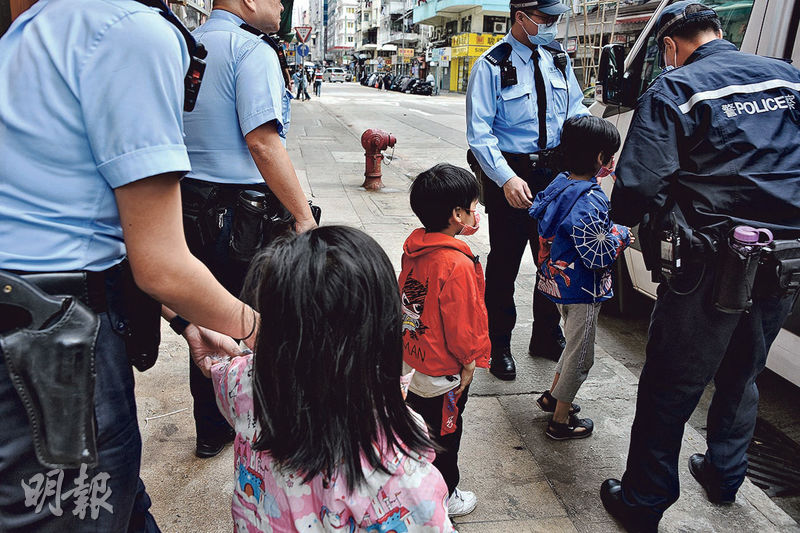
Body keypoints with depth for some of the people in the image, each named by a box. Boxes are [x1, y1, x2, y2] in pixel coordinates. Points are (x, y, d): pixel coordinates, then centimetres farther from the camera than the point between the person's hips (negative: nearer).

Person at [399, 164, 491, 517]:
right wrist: (469, 363, -8)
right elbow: (461, 323, -22)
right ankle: (443, 498, 34)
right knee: (443, 436, 13)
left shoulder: (414, 247, -4)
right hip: (443, 372, -8)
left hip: (410, 359, 8)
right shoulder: (457, 265, -28)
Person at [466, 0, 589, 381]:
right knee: (504, 263, 4)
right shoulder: (491, 66, -10)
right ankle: (499, 347, 21)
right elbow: (479, 133, -16)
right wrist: (507, 178, -28)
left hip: (555, 172, 6)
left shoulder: (558, 59, 8)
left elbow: (576, 111, 13)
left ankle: (547, 338, 33)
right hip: (510, 175, -5)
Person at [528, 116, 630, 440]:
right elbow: (597, 255, -26)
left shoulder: (560, 184, 1)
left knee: (574, 346, 28)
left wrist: (609, 231, 9)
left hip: (559, 281, 9)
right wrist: (621, 235, -8)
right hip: (582, 291, -9)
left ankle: (553, 396, 41)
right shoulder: (591, 201, -26)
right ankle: (561, 421, 21)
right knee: (580, 357, 8)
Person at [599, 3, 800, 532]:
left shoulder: (673, 91, -9)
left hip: (713, 269, -6)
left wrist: (628, 217, 2)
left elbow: (637, 190, -19)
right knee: (741, 376, 25)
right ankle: (725, 475, 44)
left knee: (670, 389, 6)